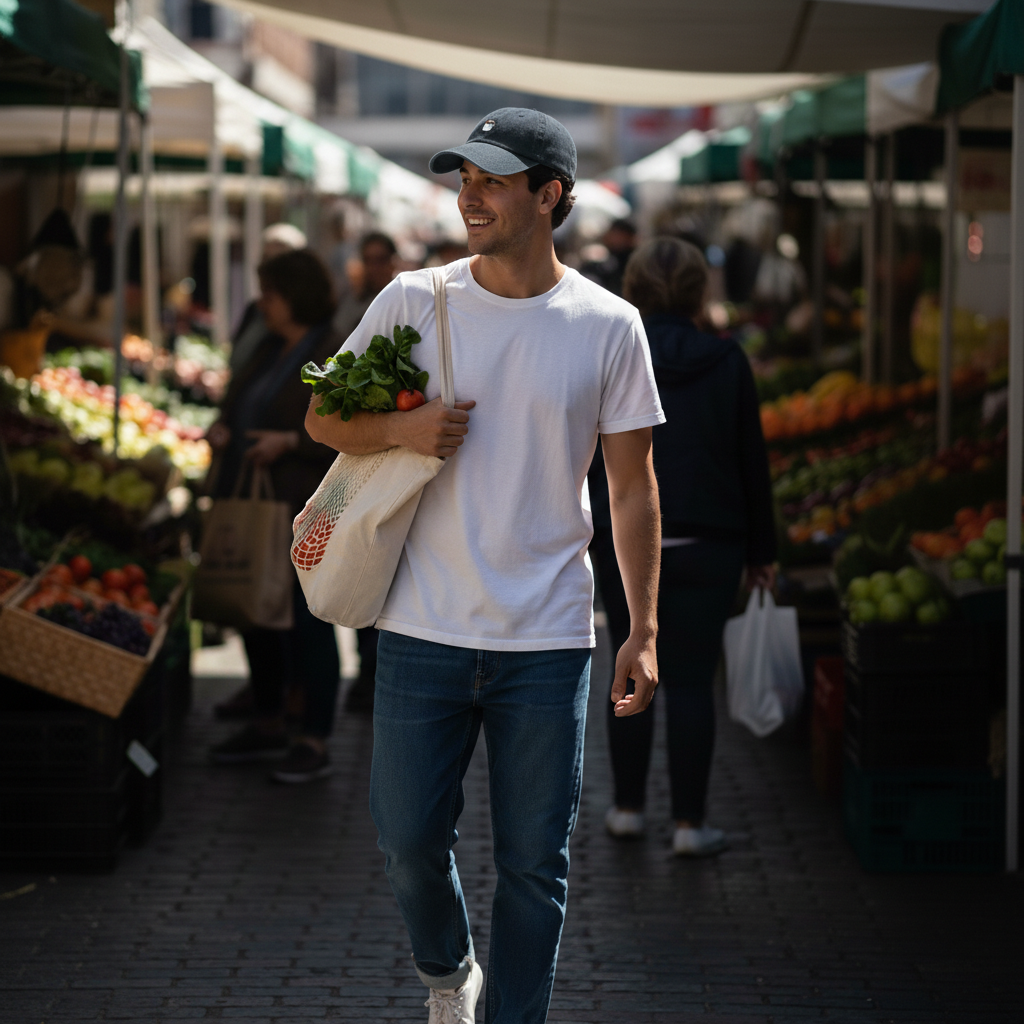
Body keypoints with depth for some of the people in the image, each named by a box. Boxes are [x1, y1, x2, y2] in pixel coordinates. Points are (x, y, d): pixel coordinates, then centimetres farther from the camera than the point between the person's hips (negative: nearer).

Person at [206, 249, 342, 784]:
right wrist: (222, 429, 5)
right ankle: (268, 727, 26)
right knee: (256, 616, 13)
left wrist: (289, 442, -21)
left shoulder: (335, 357, -11)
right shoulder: (268, 350, 15)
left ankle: (315, 743, 1)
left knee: (307, 620, -5)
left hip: (306, 510, -9)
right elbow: (240, 405, 26)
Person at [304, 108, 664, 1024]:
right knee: (410, 840, 6)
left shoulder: (608, 326, 0)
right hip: (423, 631, 1)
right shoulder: (414, 300, 1)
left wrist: (645, 630, 0)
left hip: (548, 640, -1)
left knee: (535, 864, 4)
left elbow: (633, 485, 4)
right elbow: (324, 418, 9)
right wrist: (400, 429, -12)